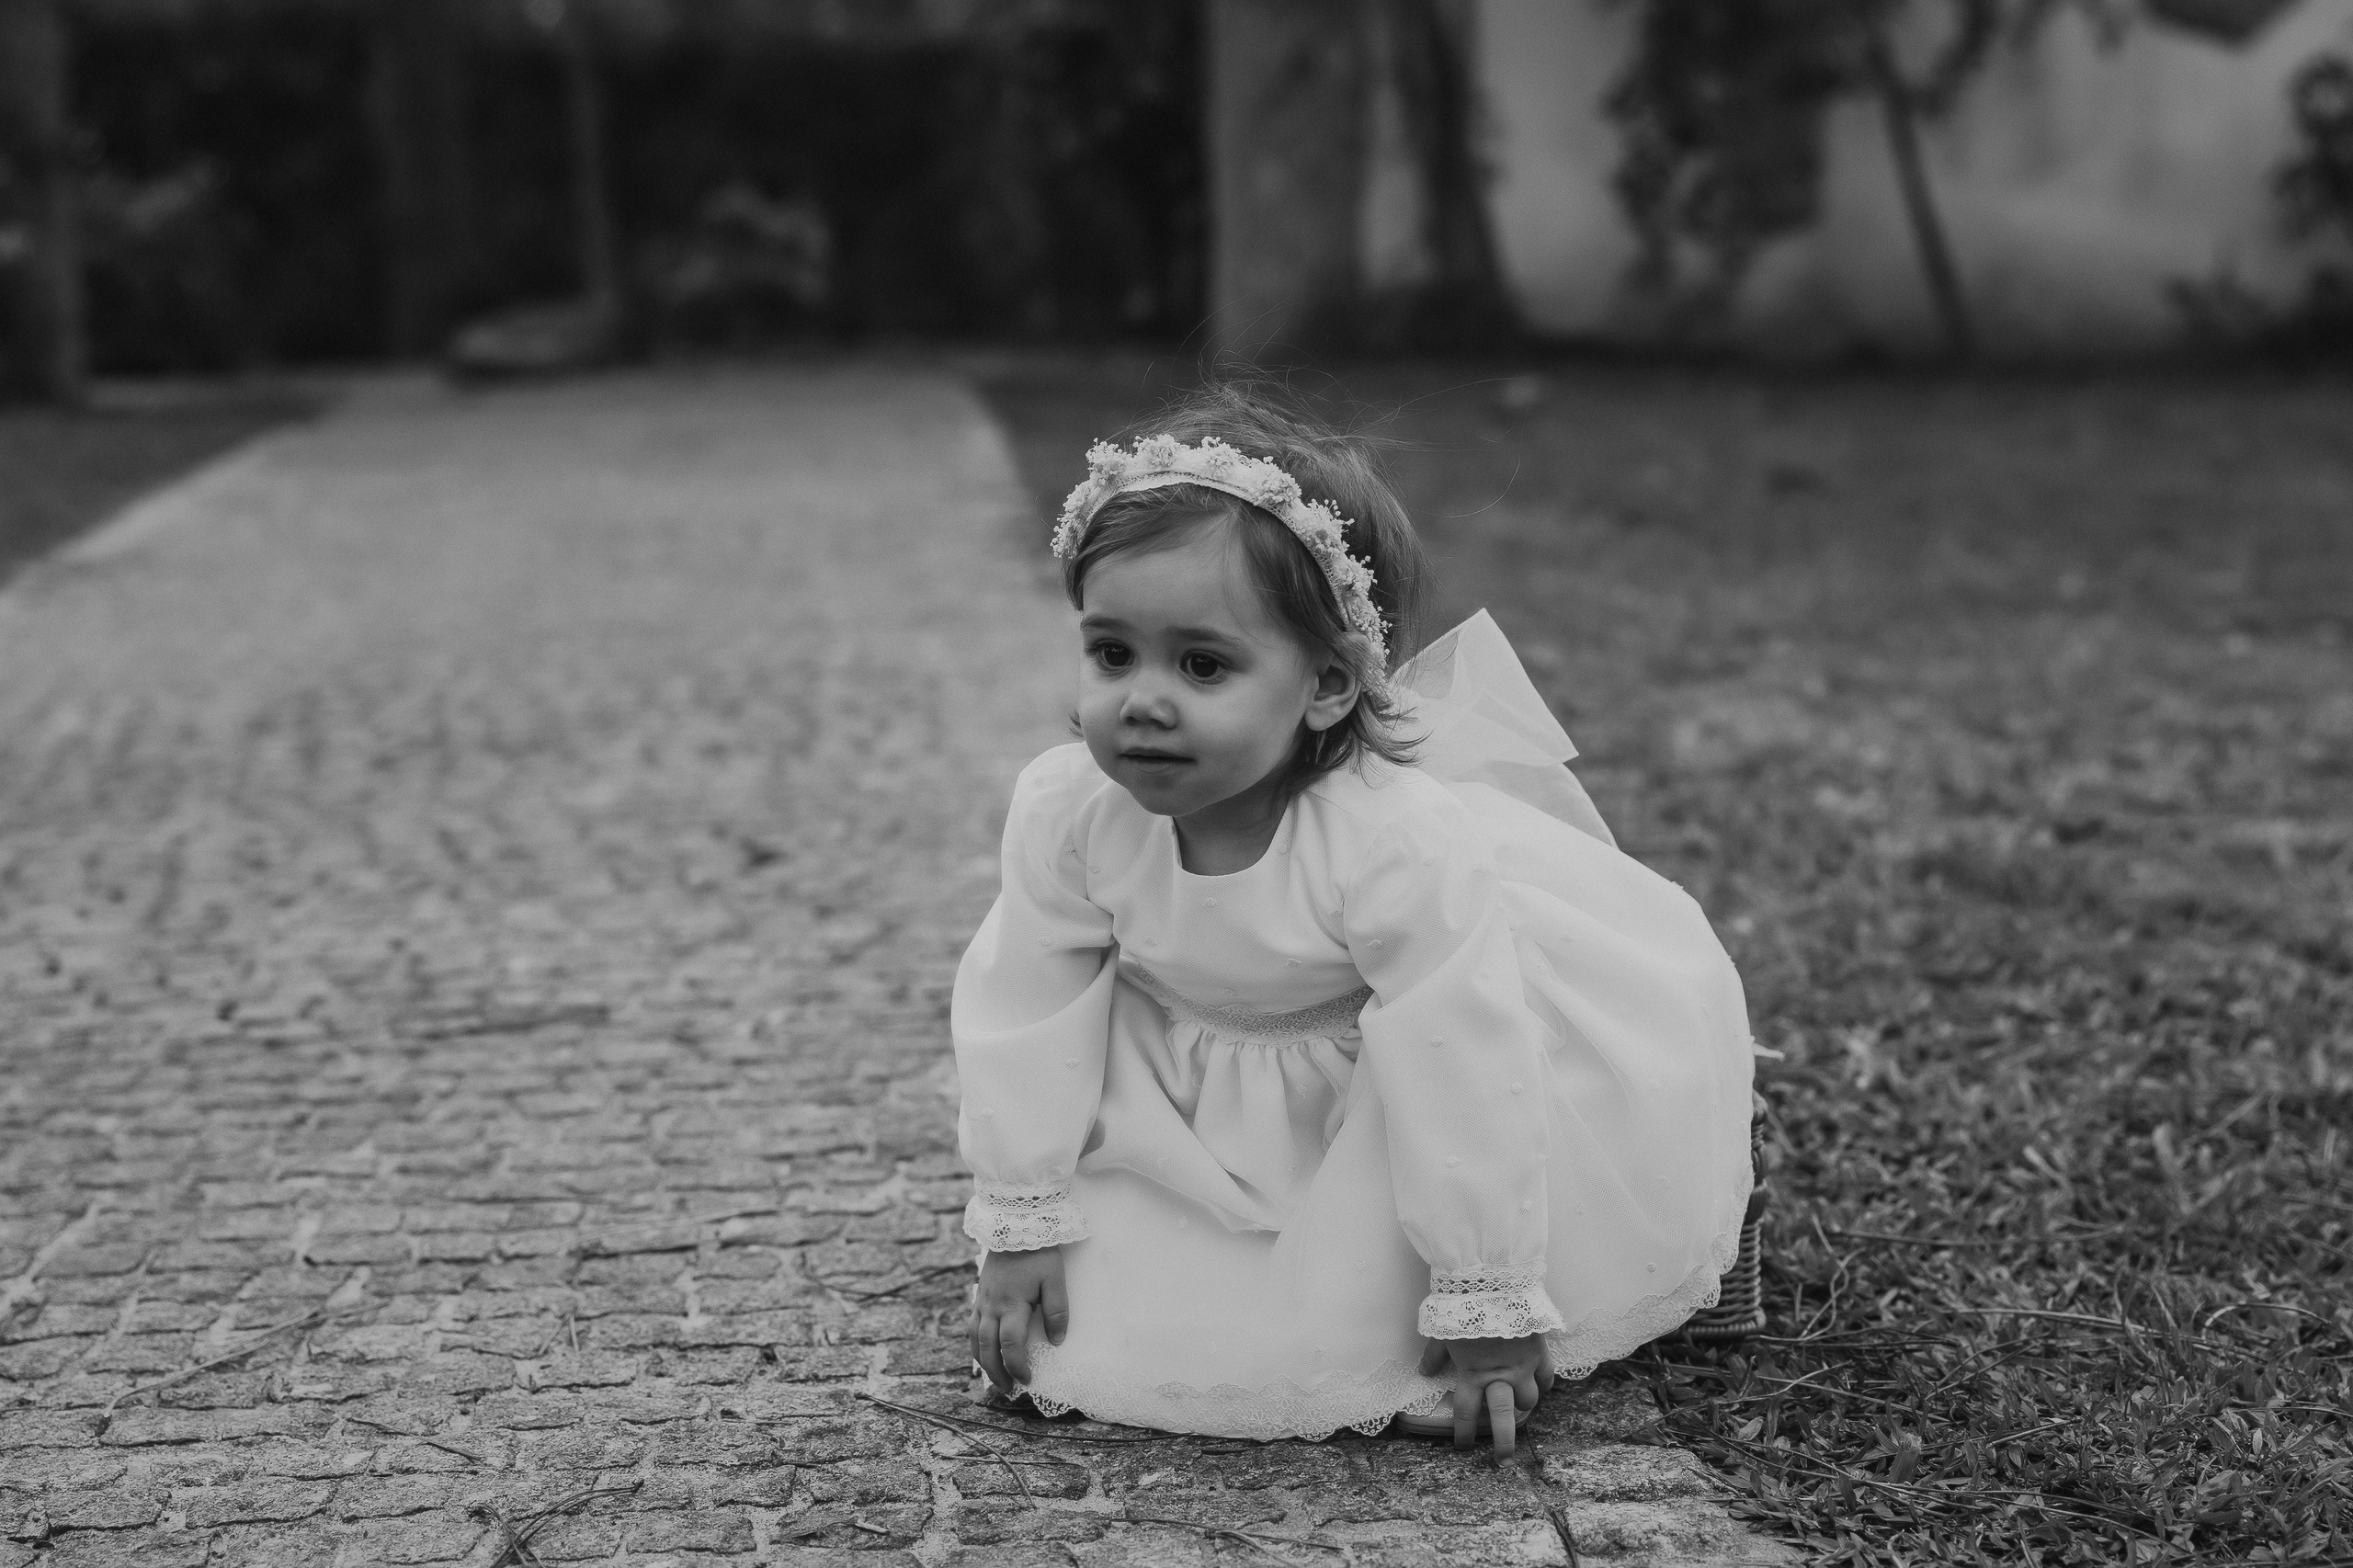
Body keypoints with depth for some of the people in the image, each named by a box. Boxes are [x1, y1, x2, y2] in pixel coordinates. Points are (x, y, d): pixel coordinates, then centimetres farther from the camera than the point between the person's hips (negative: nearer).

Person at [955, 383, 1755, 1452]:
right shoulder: (1066, 812, -25)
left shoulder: (1401, 843, -38)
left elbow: (1467, 1078, -32)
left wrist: (1483, 1306, -26)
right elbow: (1028, 1012, -11)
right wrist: (1022, 1224, -7)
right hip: (1195, 1094, 3)